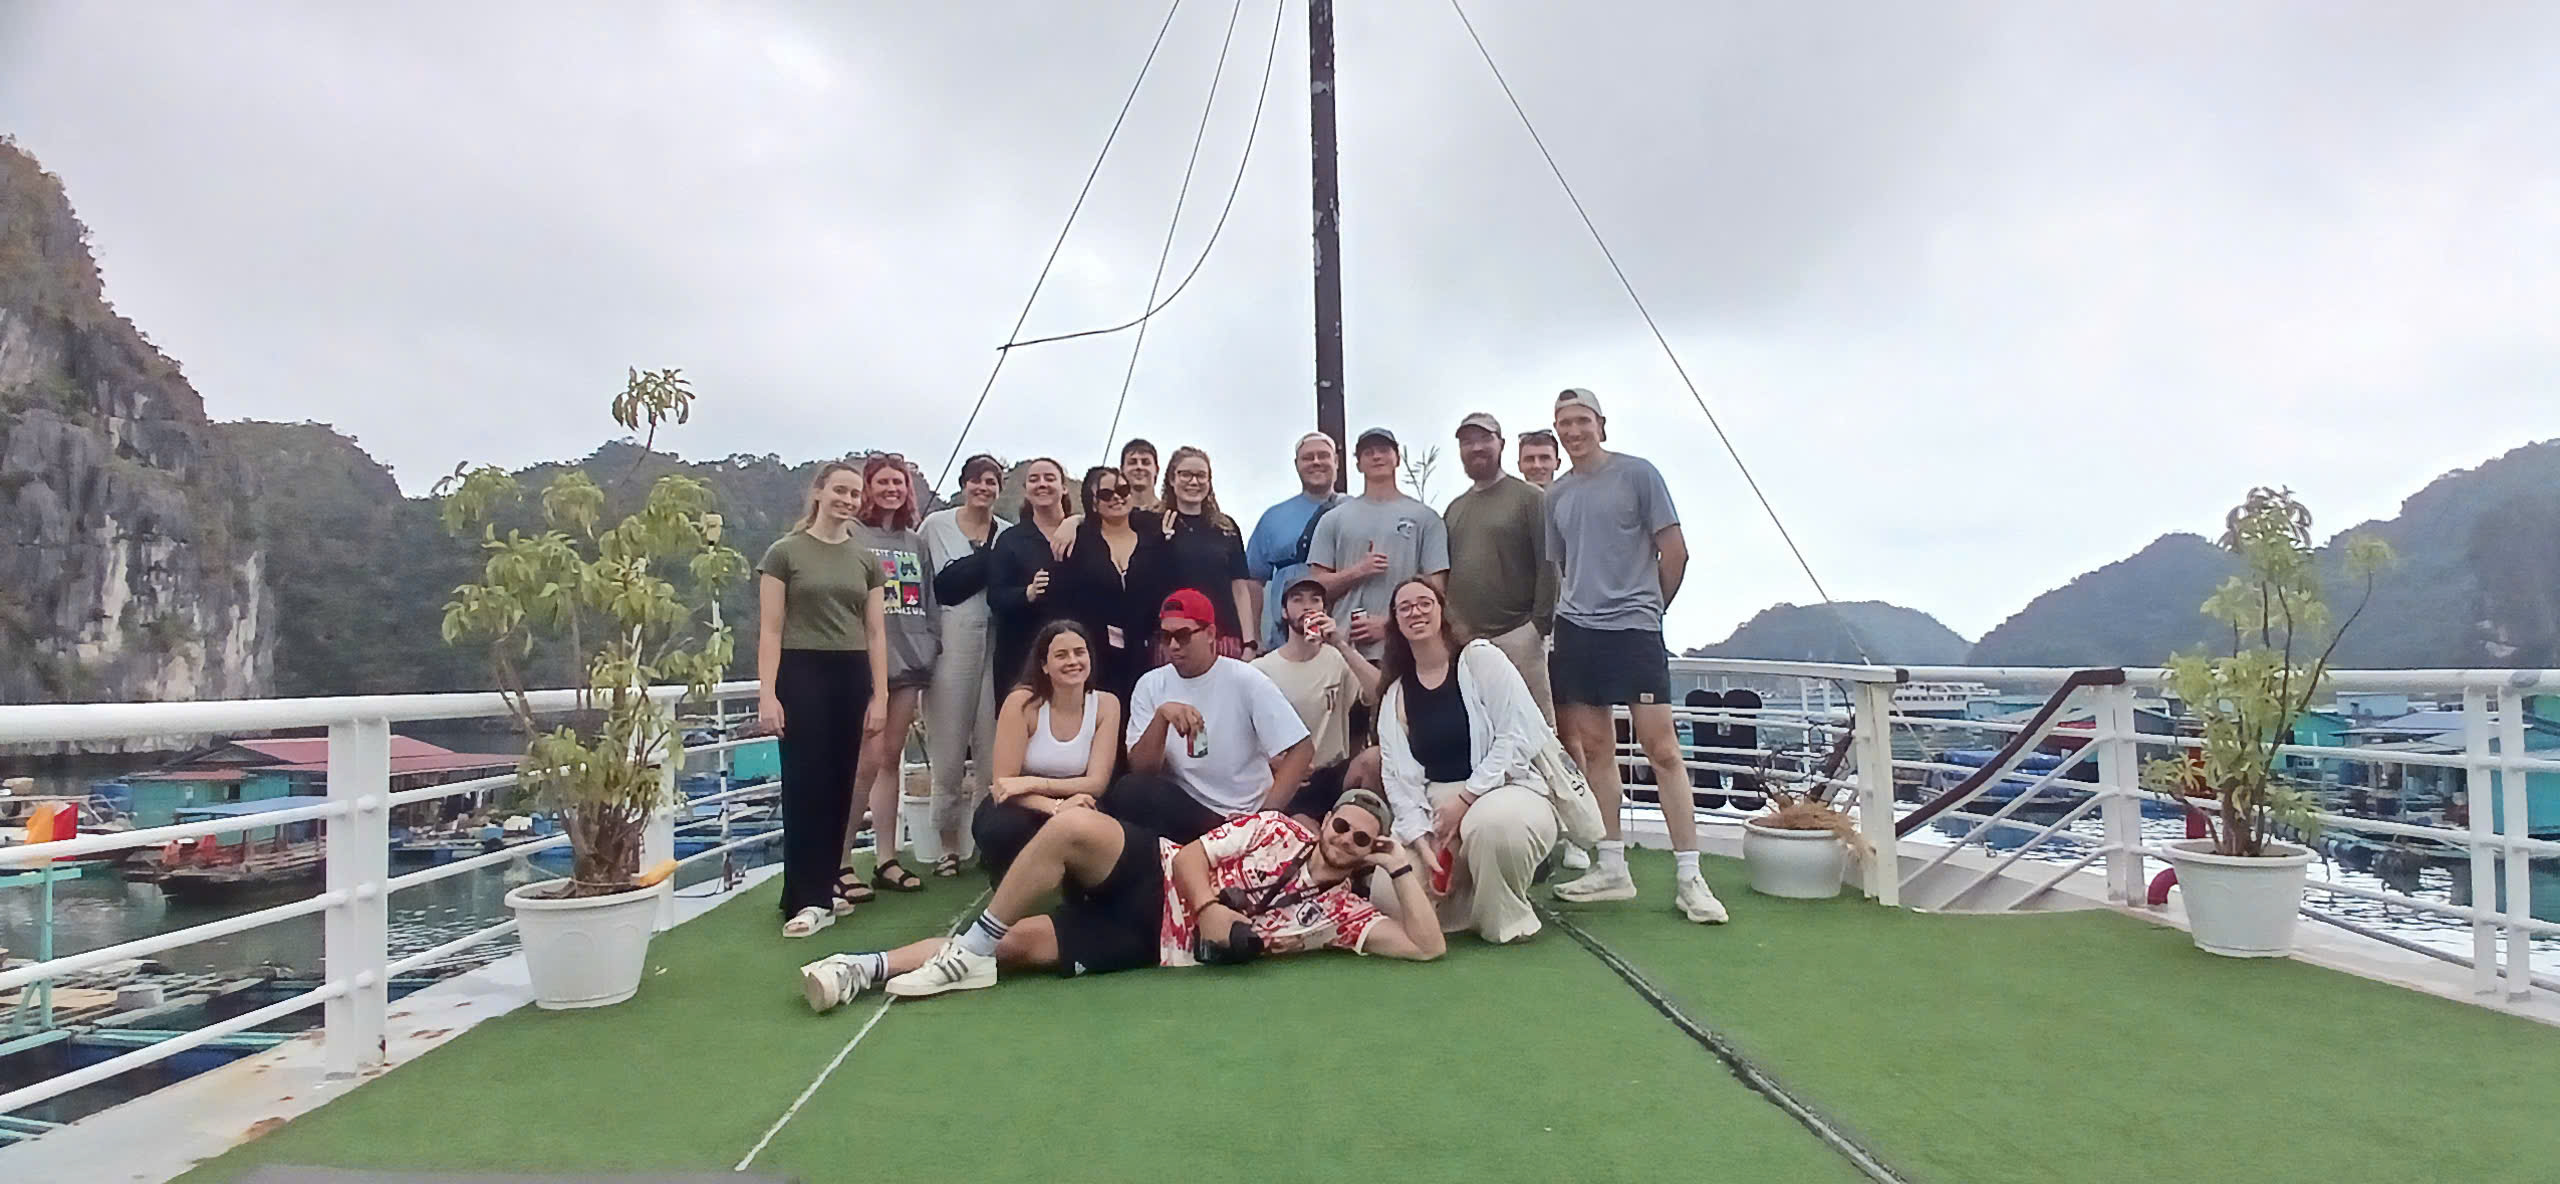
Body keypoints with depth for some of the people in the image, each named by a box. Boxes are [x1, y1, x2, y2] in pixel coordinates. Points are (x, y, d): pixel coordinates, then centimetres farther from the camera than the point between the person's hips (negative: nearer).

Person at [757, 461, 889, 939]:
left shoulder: (865, 559, 12)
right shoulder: (785, 552, 2)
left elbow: (875, 633, 11)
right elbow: (770, 630, -2)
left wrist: (879, 694, 5)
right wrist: (767, 694, -10)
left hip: (851, 676, 4)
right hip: (801, 673, -4)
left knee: (840, 785, 6)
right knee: (805, 784, -7)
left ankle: (826, 884, 16)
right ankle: (810, 899, -5)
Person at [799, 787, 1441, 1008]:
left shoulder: (1340, 910, 4)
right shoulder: (1279, 830, 6)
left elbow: (1427, 947, -6)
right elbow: (1188, 855, 1)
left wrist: (1401, 869, -7)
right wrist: (1209, 908, -17)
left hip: (1157, 943, 0)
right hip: (1149, 879, 0)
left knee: (1023, 943, -25)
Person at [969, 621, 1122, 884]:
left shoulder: (1106, 704, -10)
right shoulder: (1022, 702, -18)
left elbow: (1097, 783, -16)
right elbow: (1004, 786, -22)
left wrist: (1032, 783, -27)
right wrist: (1055, 806, -38)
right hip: (1017, 809, -1)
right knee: (1002, 829, -36)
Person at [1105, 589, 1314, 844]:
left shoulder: (1246, 681, -6)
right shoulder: (1151, 685, 3)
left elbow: (1300, 748, -9)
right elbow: (1141, 771, -4)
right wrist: (1161, 715, -21)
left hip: (1243, 818, -3)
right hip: (1178, 809, 3)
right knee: (1129, 790, -26)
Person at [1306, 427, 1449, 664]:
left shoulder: (1424, 518, 9)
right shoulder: (1333, 519, 14)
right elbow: (1318, 585, 9)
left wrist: (1388, 624, -7)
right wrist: (1357, 572, -8)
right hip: (1344, 644, 1)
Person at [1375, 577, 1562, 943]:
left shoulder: (1480, 658, -2)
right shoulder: (1395, 695, 10)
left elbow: (1521, 734, -12)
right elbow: (1399, 776, 1)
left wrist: (1466, 799, -17)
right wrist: (1422, 841, -14)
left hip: (1506, 789, -4)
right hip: (1434, 809, 4)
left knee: (1493, 822, -40)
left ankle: (1507, 916, -11)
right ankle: (1459, 898, 12)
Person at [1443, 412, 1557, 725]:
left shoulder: (1529, 498, 1)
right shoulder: (1454, 508, 18)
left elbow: (1548, 565, -4)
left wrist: (1539, 623, -10)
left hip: (1517, 633, -5)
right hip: (1463, 638, 5)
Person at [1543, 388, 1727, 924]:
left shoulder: (1637, 473, -1)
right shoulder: (1556, 494, 14)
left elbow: (1674, 550, 0)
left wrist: (1649, 608, 6)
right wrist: (1565, 615, 13)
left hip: (1634, 629, -5)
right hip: (1576, 632, 5)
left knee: (1662, 748, -8)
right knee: (1594, 747, 7)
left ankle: (1689, 878, -1)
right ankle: (1611, 869, 16)